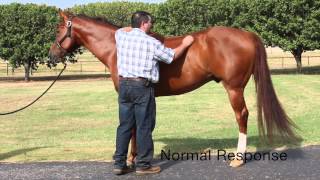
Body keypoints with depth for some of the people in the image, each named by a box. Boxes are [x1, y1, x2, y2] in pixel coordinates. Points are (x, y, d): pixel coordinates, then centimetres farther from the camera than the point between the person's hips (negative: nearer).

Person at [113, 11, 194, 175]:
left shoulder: (121, 36, 6)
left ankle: (119, 164, 12)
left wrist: (135, 27, 33)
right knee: (144, 127, 2)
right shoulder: (151, 42, -9)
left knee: (124, 125, 10)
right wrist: (184, 44, 19)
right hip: (142, 87, -6)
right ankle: (143, 164, 7)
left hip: (124, 84, 6)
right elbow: (172, 56, 4)